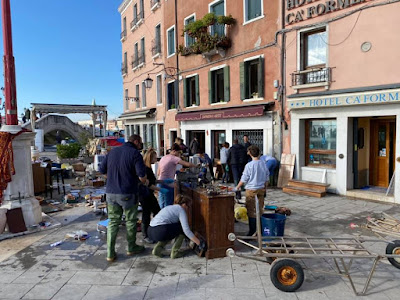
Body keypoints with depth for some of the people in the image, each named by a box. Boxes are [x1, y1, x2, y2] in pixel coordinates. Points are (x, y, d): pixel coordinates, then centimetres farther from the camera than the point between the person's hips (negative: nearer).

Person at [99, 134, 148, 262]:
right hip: (128, 194, -5)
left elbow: (102, 170, 12)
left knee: (113, 222, 12)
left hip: (111, 193, 5)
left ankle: (110, 253, 12)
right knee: (131, 221, 13)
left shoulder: (113, 151, 8)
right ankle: (131, 248, 29)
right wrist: (145, 182, 2)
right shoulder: (135, 153, -11)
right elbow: (142, 175, -19)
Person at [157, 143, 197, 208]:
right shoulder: (174, 158, -9)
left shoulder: (163, 158, 14)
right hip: (168, 184, -8)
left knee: (161, 204, 13)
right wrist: (196, 166, -1)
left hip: (160, 183, 8)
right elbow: (188, 164, -19)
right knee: (168, 205, -1)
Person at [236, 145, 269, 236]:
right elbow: (267, 178, 8)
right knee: (260, 209, 14)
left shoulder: (249, 165, -16)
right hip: (261, 189, 5)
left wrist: (238, 187, 4)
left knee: (251, 211, 3)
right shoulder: (263, 164, 0)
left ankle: (252, 231, 6)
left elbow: (244, 179, -10)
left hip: (251, 190, -5)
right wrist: (265, 188, 21)